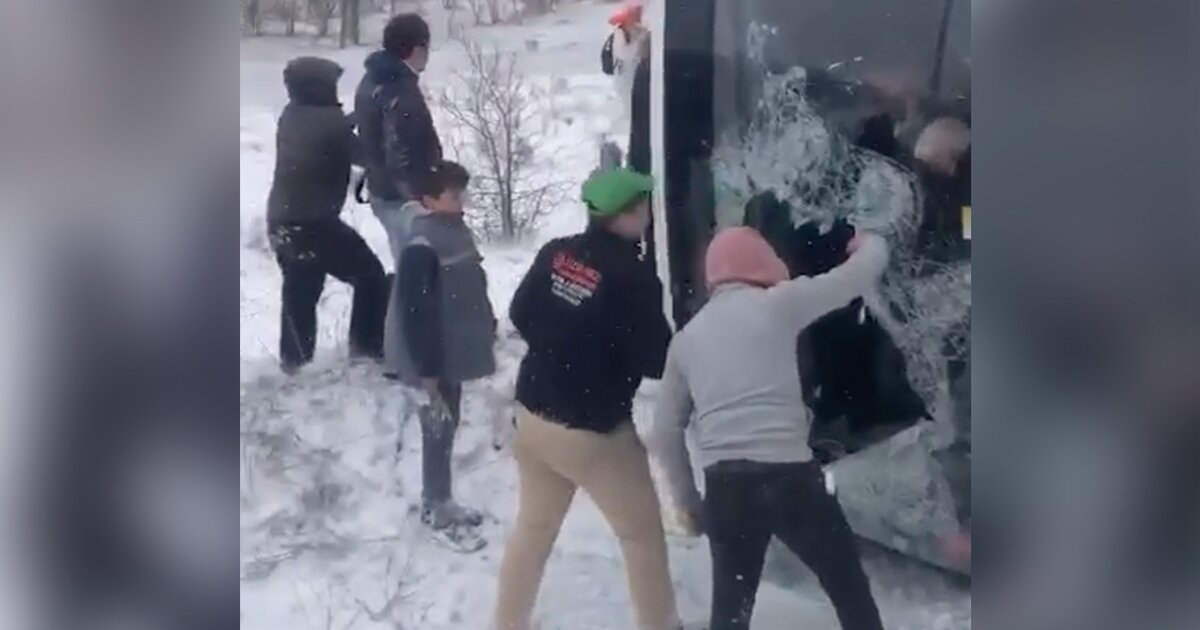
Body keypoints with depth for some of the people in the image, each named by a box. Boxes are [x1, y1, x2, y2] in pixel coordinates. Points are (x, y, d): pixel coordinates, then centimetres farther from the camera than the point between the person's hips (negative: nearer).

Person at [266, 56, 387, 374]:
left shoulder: (290, 116, 6)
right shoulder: (330, 122, -18)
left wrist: (353, 120, 6)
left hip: (281, 220, 8)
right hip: (314, 222, -8)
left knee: (299, 290, 20)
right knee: (370, 275, 8)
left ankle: (294, 358, 27)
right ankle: (367, 345, 13)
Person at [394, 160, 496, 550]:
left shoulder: (456, 231, 6)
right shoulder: (421, 248, -22)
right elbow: (415, 313, -23)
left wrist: (486, 328, 17)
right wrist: (426, 370, -20)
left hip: (455, 354, 9)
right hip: (435, 361, -9)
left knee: (448, 428, 19)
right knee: (439, 433, 4)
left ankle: (440, 502, 33)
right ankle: (437, 511, 18)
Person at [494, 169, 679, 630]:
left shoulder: (555, 252, -3)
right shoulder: (635, 277, -21)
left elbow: (521, 315, 7)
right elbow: (657, 361, -14)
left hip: (534, 413, 7)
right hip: (593, 431, -6)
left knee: (533, 526, 23)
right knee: (642, 532, 13)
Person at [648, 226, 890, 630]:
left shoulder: (687, 337, 15)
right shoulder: (778, 303, 2)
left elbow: (666, 432, 17)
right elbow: (862, 273, 11)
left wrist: (686, 499, 27)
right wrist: (869, 243, 34)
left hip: (724, 486, 4)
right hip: (788, 477, -4)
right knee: (850, 589, 15)